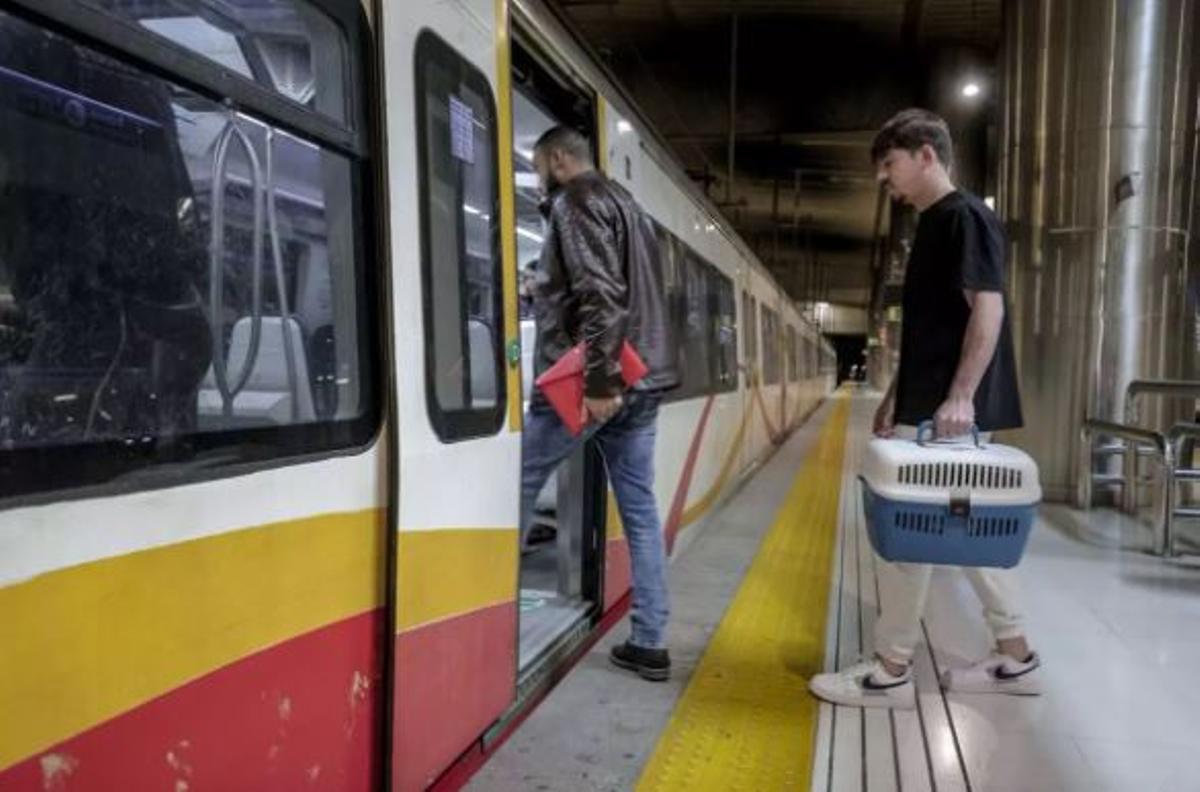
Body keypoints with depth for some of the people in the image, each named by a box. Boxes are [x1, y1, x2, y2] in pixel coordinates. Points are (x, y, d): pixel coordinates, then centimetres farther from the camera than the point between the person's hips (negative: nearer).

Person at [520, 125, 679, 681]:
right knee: (639, 509, 8)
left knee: (517, 486, 6)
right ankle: (649, 644, 12)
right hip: (641, 379, 9)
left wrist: (598, 381, -24)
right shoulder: (625, 203, 24)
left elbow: (598, 295, -20)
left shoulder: (576, 201, -5)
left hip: (588, 381, -9)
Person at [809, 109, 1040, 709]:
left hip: (947, 411, -10)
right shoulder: (932, 226, 19)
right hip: (925, 405, 10)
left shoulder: (965, 217, -10)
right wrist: (896, 396, 20)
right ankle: (1015, 657, 24)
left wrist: (960, 397, -25)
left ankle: (891, 671, 6)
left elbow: (988, 309, -18)